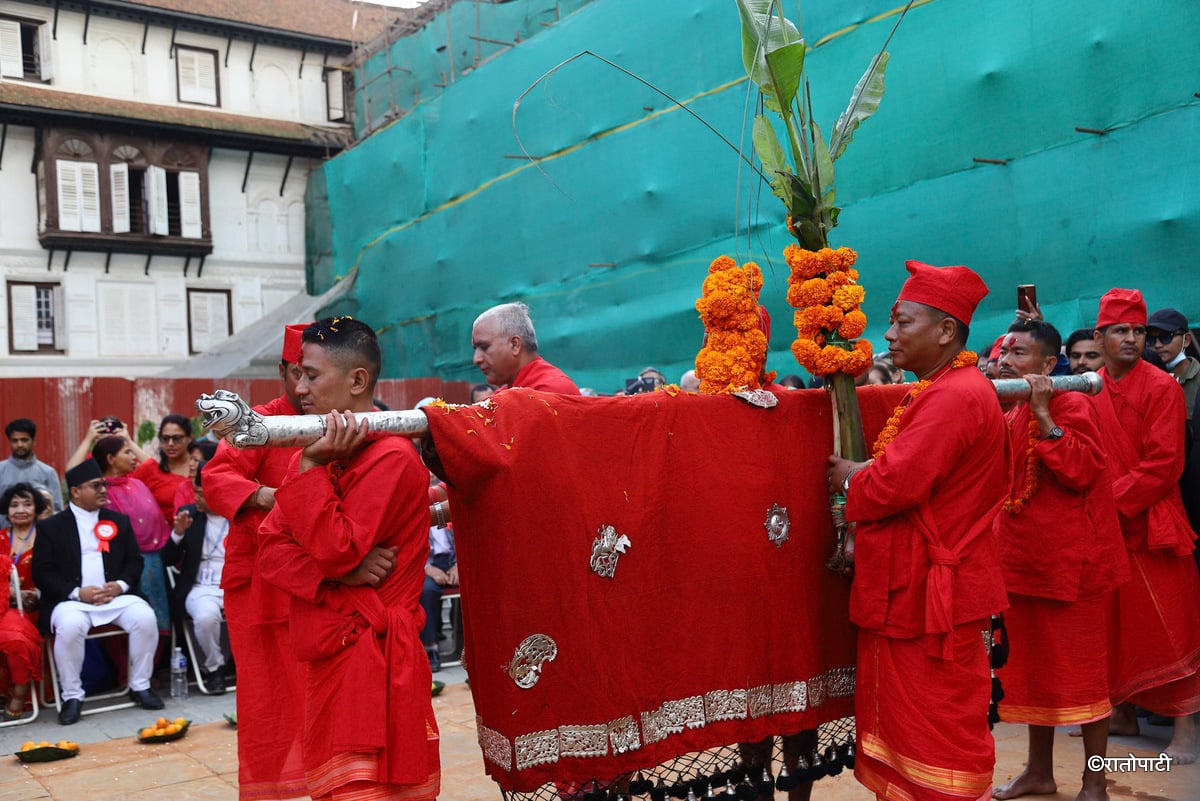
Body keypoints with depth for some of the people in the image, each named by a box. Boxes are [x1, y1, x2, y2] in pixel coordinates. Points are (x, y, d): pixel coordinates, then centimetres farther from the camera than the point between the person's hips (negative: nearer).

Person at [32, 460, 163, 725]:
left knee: (145, 617, -26)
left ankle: (140, 686, -7)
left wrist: (120, 585, -7)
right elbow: (42, 573, 0)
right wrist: (77, 593, -14)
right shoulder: (50, 527, 8)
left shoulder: (119, 521, 17)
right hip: (72, 600, -2)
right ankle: (72, 696, -15)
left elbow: (134, 561, 14)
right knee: (70, 626, -35)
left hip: (116, 596, 2)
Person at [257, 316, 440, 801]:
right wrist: (340, 572, -15)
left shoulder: (391, 458, -14)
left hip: (370, 658, -8)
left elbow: (336, 551, -20)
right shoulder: (321, 452, 11)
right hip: (328, 655, 8)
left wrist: (312, 466, -18)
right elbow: (271, 548, 3)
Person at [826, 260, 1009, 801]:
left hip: (931, 589, -10)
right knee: (900, 713, 17)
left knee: (935, 730, 1)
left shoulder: (955, 396, -20)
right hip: (911, 586, 10)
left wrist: (849, 478, -7)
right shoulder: (937, 391, 15)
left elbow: (896, 485, -26)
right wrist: (861, 473, 0)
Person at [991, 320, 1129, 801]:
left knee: (1081, 670, 2)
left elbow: (1081, 471, -24)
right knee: (1033, 666, 15)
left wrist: (1043, 413, -24)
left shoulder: (1071, 405, -11)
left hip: (1070, 558, -8)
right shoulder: (1009, 414, 11)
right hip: (1023, 556, 8)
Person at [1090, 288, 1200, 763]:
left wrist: (1113, 499, -17)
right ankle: (1123, 713, 27)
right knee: (1113, 625, 13)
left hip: (1149, 525, -5)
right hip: (1101, 527, 5)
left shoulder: (1161, 388, -8)